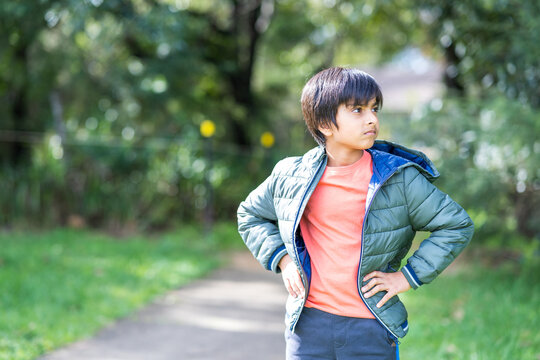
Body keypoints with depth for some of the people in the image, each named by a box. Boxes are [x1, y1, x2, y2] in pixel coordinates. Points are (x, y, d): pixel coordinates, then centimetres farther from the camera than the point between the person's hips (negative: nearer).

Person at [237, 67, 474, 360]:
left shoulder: (400, 178, -5)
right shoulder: (291, 177, 1)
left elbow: (456, 226, 2)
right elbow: (250, 214, 20)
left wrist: (409, 276, -2)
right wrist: (280, 258, 5)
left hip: (372, 328, -1)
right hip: (309, 323, 2)